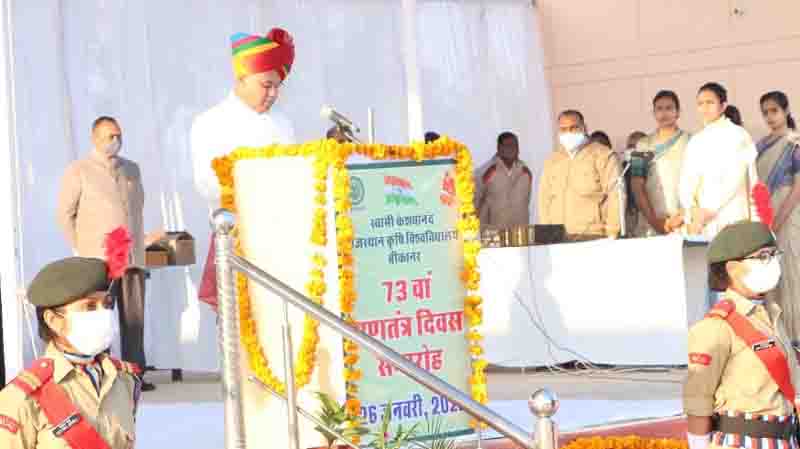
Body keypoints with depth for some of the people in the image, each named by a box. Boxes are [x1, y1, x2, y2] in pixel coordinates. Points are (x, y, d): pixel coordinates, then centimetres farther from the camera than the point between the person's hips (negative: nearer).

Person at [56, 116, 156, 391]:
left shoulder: (132, 169, 17)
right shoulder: (79, 171, 2)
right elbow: (65, 214, 3)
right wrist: (81, 251, 2)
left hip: (133, 257, 4)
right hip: (98, 260, -4)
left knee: (135, 316, 0)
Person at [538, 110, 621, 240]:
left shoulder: (603, 155, 3)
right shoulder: (551, 161, 18)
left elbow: (614, 195, -4)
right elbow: (545, 199, 16)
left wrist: (612, 234, -11)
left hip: (593, 236, -4)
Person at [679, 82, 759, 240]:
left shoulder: (737, 135, 1)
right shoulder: (695, 141, 16)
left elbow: (735, 179, -11)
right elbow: (685, 181, 7)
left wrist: (709, 211, -18)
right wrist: (692, 210, -12)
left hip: (731, 221, -4)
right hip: (699, 222, 4)